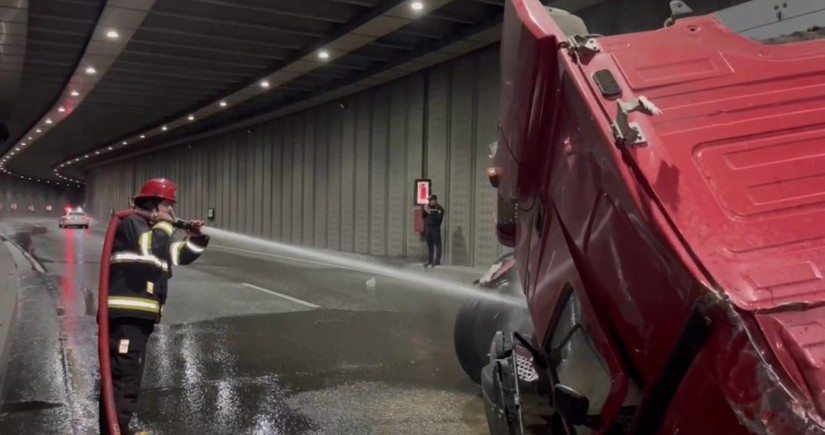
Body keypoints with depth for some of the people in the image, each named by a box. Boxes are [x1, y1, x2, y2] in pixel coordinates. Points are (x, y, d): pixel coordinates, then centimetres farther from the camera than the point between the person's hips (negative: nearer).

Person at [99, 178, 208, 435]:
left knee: (129, 376, 18)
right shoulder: (131, 224, -6)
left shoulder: (151, 231, 25)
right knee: (122, 377, -14)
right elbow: (153, 248, -23)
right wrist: (164, 224, -7)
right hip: (125, 316, -11)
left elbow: (179, 256, 29)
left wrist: (195, 237, 13)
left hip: (137, 316, 11)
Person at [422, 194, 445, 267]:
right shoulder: (428, 207, 14)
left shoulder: (439, 208, -6)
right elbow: (423, 216, 15)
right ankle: (430, 260, 15)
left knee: (437, 244, -4)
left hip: (436, 228, -7)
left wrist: (430, 213, -21)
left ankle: (437, 261, -2)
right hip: (428, 227, 7)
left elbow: (439, 218, -20)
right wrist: (425, 210, -2)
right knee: (429, 245, 10)